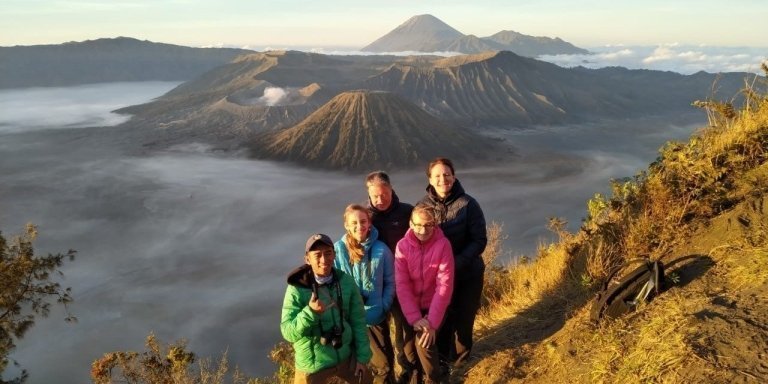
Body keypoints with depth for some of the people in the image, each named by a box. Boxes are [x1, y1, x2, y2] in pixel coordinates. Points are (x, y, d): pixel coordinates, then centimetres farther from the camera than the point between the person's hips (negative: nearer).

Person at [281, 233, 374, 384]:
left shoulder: (346, 281, -10)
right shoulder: (297, 289, -18)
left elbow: (358, 322, -2)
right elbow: (288, 332, -17)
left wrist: (362, 357, 1)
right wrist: (310, 312, -32)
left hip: (346, 357, 3)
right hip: (312, 364, -3)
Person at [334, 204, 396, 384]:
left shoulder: (381, 250, -11)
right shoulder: (338, 250, -11)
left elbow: (390, 282, 0)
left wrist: (383, 307, -7)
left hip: (376, 316, 0)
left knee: (384, 365, 10)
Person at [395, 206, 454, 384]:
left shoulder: (443, 244, -18)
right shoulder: (403, 246, -12)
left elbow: (444, 284, -19)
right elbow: (402, 284, -13)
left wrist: (432, 321, -22)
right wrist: (414, 317, -20)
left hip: (434, 304, -2)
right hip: (412, 306, 2)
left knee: (424, 341, -19)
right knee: (410, 345, 3)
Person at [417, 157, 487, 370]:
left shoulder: (468, 204, -16)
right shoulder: (423, 205, -8)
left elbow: (479, 240, -15)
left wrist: (457, 263, -26)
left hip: (468, 273, -1)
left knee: (464, 316, 15)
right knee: (442, 316, 11)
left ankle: (460, 353, 43)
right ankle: (441, 358, 35)